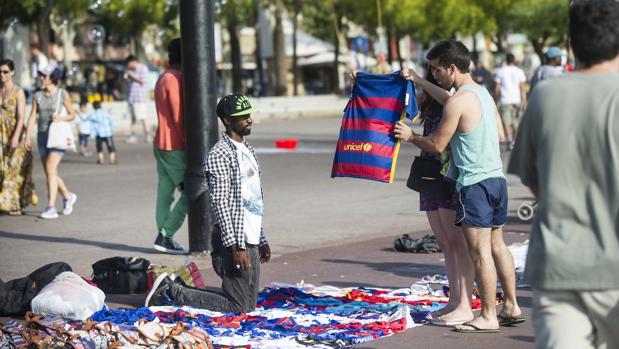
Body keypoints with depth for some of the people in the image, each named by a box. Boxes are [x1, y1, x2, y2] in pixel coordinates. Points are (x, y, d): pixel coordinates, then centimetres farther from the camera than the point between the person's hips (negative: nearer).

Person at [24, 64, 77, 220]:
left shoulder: (62, 94, -6)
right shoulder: (37, 96, 5)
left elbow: (72, 115, 1)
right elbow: (32, 117, 0)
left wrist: (60, 118, -19)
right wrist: (27, 137, -11)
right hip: (43, 136, 5)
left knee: (50, 170, -18)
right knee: (50, 172, 10)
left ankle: (51, 208, -19)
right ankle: (67, 196, 35)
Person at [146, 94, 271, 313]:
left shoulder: (248, 151, 17)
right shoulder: (220, 155, -13)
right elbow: (220, 203, -19)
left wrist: (261, 241, 22)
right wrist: (235, 246, -23)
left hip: (251, 243, 9)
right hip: (234, 242, -9)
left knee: (249, 308, 11)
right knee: (238, 309, -9)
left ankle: (171, 289, 19)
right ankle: (170, 292, 0)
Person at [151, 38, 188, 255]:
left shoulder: (163, 78, 16)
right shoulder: (175, 79, -15)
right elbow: (179, 117, -18)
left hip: (160, 145, 10)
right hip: (174, 146, -10)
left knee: (165, 192, 8)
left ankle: (164, 238, 7)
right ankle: (165, 236, -8)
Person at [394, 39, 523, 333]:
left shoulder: (457, 102, -15)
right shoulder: (484, 94, 12)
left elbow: (436, 145, -11)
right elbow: (500, 134, 21)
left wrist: (410, 136, 4)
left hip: (474, 184, -9)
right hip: (497, 177, 9)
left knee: (479, 251, -3)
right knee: (496, 245, 16)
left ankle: (488, 317, 0)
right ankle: (511, 307, 21)